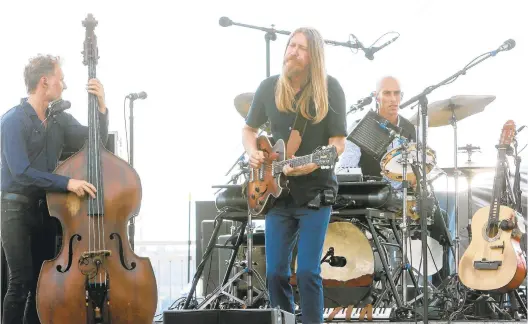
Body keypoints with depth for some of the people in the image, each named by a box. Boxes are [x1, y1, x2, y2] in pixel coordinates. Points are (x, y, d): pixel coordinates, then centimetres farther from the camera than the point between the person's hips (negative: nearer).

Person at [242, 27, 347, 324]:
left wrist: (312, 164, -25)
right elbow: (250, 129, 17)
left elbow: (338, 143, -10)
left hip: (315, 192, -4)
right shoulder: (269, 87, 4)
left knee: (307, 272, -9)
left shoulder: (329, 89, -8)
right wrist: (253, 152, -4)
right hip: (277, 192, 4)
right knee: (276, 272, 4)